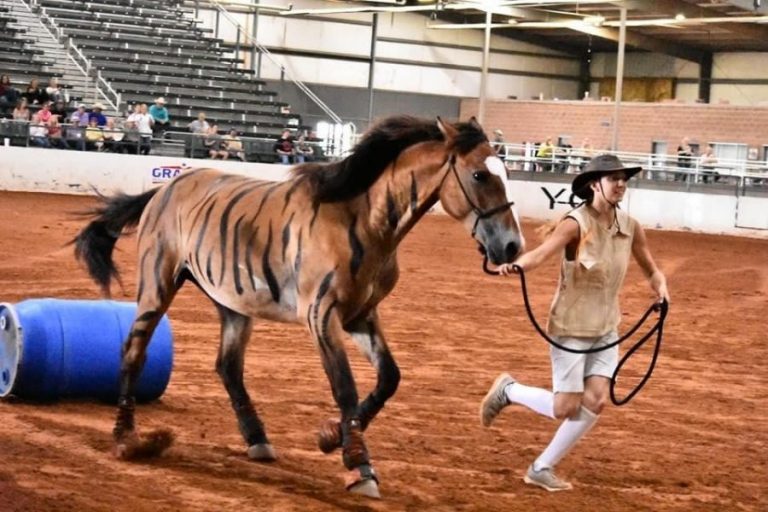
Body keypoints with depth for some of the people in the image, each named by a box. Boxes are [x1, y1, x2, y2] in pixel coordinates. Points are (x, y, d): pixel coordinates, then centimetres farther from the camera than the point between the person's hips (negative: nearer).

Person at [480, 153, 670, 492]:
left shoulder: (630, 227, -1)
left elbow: (650, 269, 13)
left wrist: (660, 288, -9)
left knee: (595, 402, -5)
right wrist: (516, 266, -56)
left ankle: (542, 468, 11)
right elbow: (542, 252, -35)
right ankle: (508, 391, 25)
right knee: (565, 408, -4)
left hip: (606, 329, 6)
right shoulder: (576, 223, -19)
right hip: (570, 327, -6)